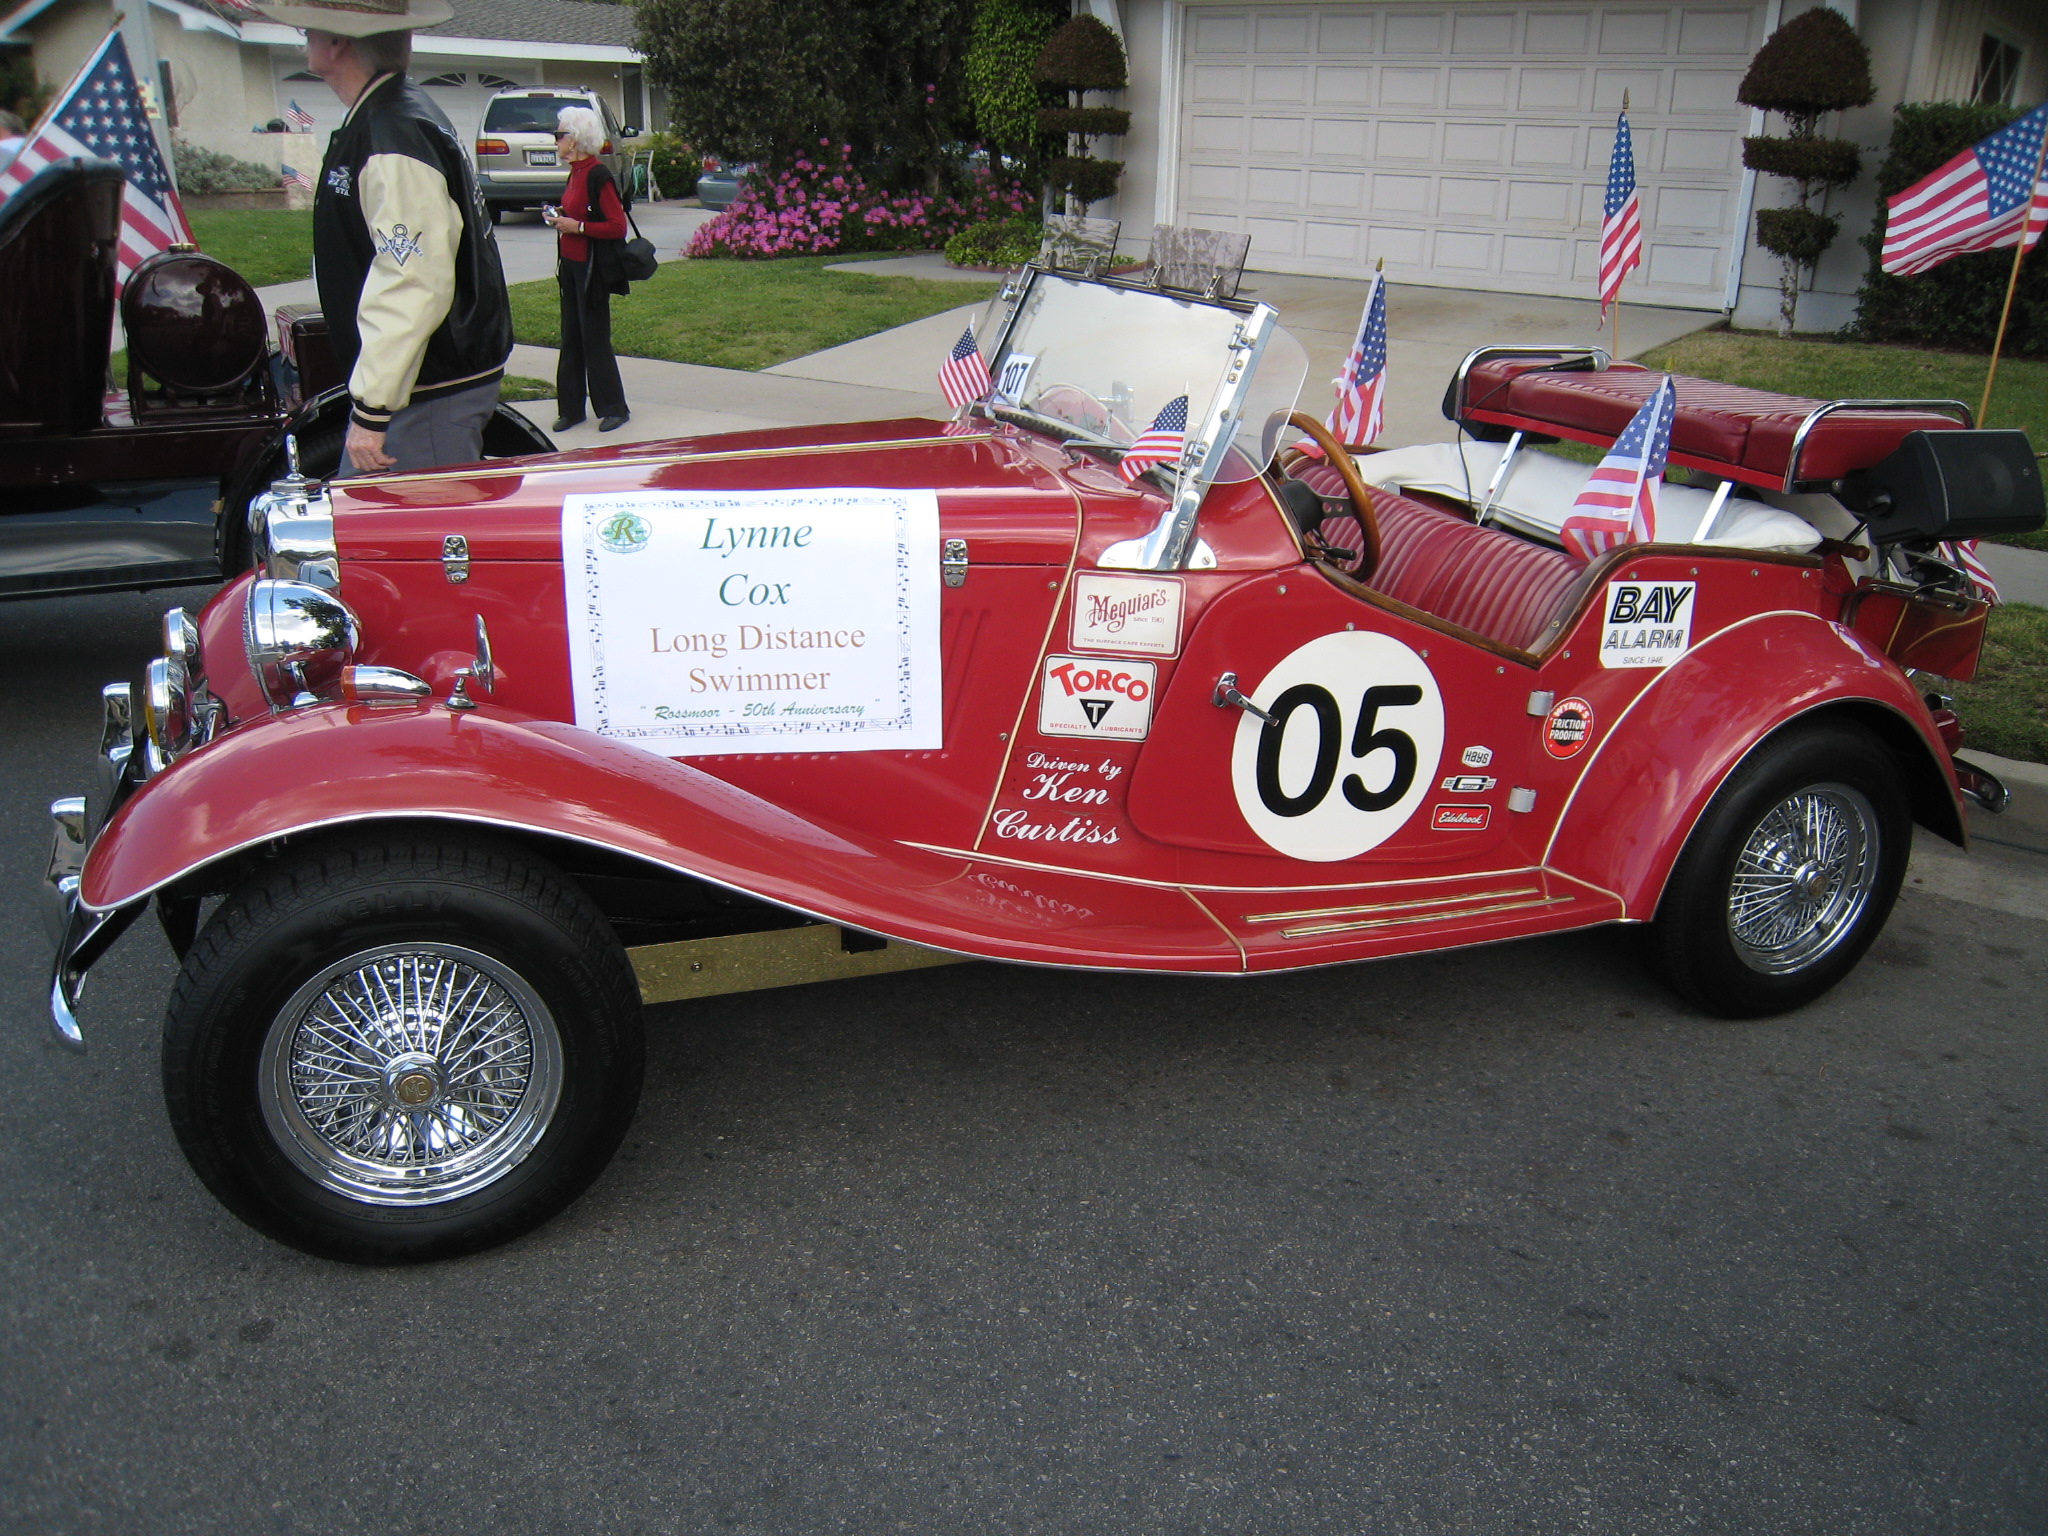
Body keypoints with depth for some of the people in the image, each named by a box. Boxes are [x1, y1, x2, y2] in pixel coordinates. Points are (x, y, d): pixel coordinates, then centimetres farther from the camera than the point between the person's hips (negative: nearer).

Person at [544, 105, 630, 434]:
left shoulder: (598, 175, -15)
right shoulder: (576, 173, 12)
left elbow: (617, 226, -19)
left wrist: (577, 226, -20)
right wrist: (560, 219, 6)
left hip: (592, 269, -9)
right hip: (571, 265, 9)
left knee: (594, 338, -3)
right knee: (571, 337, 10)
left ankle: (613, 408, 7)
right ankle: (571, 408, 15)